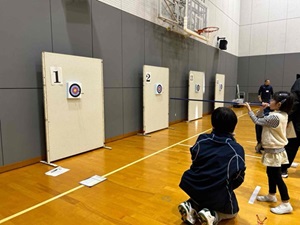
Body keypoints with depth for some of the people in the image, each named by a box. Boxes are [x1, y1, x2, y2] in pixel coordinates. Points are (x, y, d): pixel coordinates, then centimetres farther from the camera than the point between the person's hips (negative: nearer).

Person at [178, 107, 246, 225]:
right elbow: (239, 178, -6)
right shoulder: (237, 149, -14)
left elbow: (194, 161, 4)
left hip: (193, 187, 4)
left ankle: (192, 207, 9)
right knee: (232, 212, 28)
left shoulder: (202, 139, -6)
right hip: (218, 194, -3)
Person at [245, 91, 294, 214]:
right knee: (271, 174, 21)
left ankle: (286, 204, 9)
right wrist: (261, 110, -6)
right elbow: (261, 119, 10)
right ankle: (271, 195, 37)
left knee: (277, 177, -1)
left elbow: (257, 121, -16)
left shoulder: (275, 117, -26)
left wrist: (249, 109, -5)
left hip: (274, 151, -10)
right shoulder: (282, 114, 4)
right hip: (274, 149, 10)